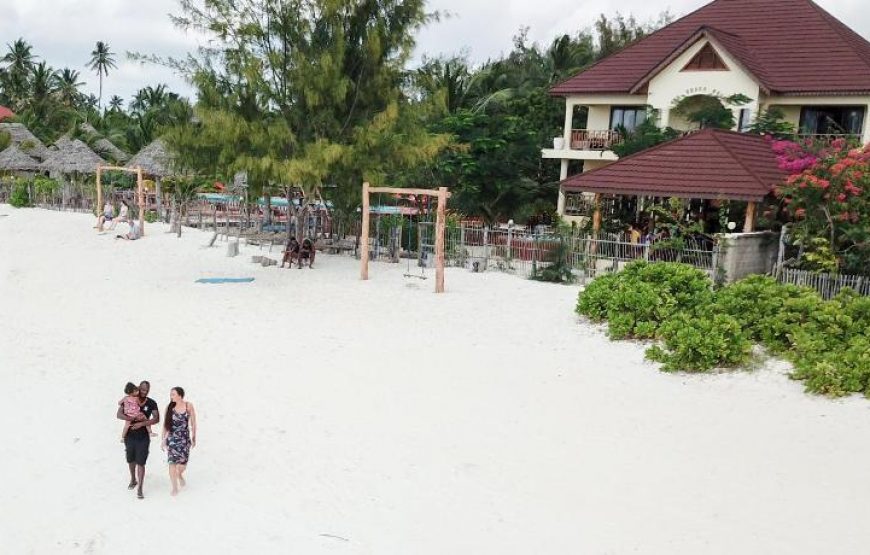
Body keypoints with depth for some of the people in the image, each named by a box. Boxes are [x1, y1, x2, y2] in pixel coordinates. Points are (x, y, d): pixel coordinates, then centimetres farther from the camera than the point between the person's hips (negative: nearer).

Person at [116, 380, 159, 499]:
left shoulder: (151, 403, -5)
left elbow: (156, 419, -13)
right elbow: (119, 414, -12)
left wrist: (141, 423, -24)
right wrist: (131, 418, -28)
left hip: (143, 438, -2)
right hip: (129, 436, 2)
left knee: (141, 463, -5)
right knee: (131, 460, 19)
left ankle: (140, 489, 0)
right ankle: (133, 480, 43)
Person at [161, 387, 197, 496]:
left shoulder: (189, 406, -7)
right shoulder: (169, 407, -6)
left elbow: (193, 423, 1)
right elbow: (165, 424, 2)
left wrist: (194, 438, 7)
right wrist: (163, 440, 3)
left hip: (185, 438, 0)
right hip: (172, 438, 0)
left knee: (183, 464, 2)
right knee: (172, 463, -1)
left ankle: (180, 475, 38)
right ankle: (174, 487, 16)